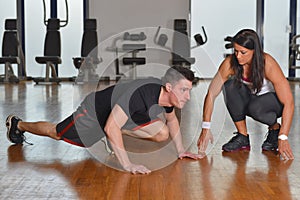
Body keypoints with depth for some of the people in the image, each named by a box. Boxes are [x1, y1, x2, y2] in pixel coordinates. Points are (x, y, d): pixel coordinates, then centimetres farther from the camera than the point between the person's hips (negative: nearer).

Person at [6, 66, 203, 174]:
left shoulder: (168, 95, -18)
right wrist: (127, 164, -44)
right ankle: (18, 124, 43)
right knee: (55, 133, 15)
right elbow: (110, 128, -43)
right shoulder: (142, 94, -44)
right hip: (94, 112, -6)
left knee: (162, 134, -7)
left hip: (121, 114, 6)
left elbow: (172, 119, 6)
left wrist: (181, 149, -1)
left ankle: (121, 133, 16)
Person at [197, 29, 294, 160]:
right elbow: (211, 94, -20)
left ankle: (275, 128, -2)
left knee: (255, 107, -37)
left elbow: (288, 102, -31)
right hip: (250, 98, 4)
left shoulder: (268, 64, -31)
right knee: (231, 85, -28)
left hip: (273, 100, -4)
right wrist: (205, 128, -28)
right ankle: (242, 137, -15)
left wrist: (282, 138, -37)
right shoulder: (230, 63, -22)